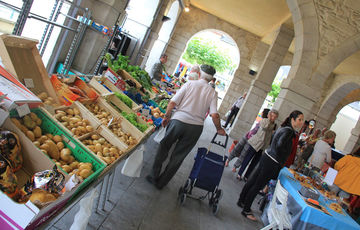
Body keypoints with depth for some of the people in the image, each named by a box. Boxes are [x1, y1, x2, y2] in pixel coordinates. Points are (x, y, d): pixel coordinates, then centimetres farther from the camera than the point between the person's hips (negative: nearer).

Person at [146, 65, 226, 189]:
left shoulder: (190, 83, 0)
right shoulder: (212, 92, 3)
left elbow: (173, 102, -6)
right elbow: (214, 115, -7)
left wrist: (166, 117, 7)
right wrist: (219, 129, 9)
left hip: (178, 120, -1)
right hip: (196, 127, 2)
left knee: (163, 148, 19)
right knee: (178, 157, 14)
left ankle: (154, 177, 27)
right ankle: (161, 182, 26)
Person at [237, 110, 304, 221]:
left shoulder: (283, 128, 10)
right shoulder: (289, 131, -18)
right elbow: (280, 145, -30)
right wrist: (281, 161, -16)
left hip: (266, 157, 9)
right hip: (272, 163, -9)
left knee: (253, 180, 18)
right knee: (257, 185, 2)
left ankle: (241, 201, 33)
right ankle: (246, 210, 15)